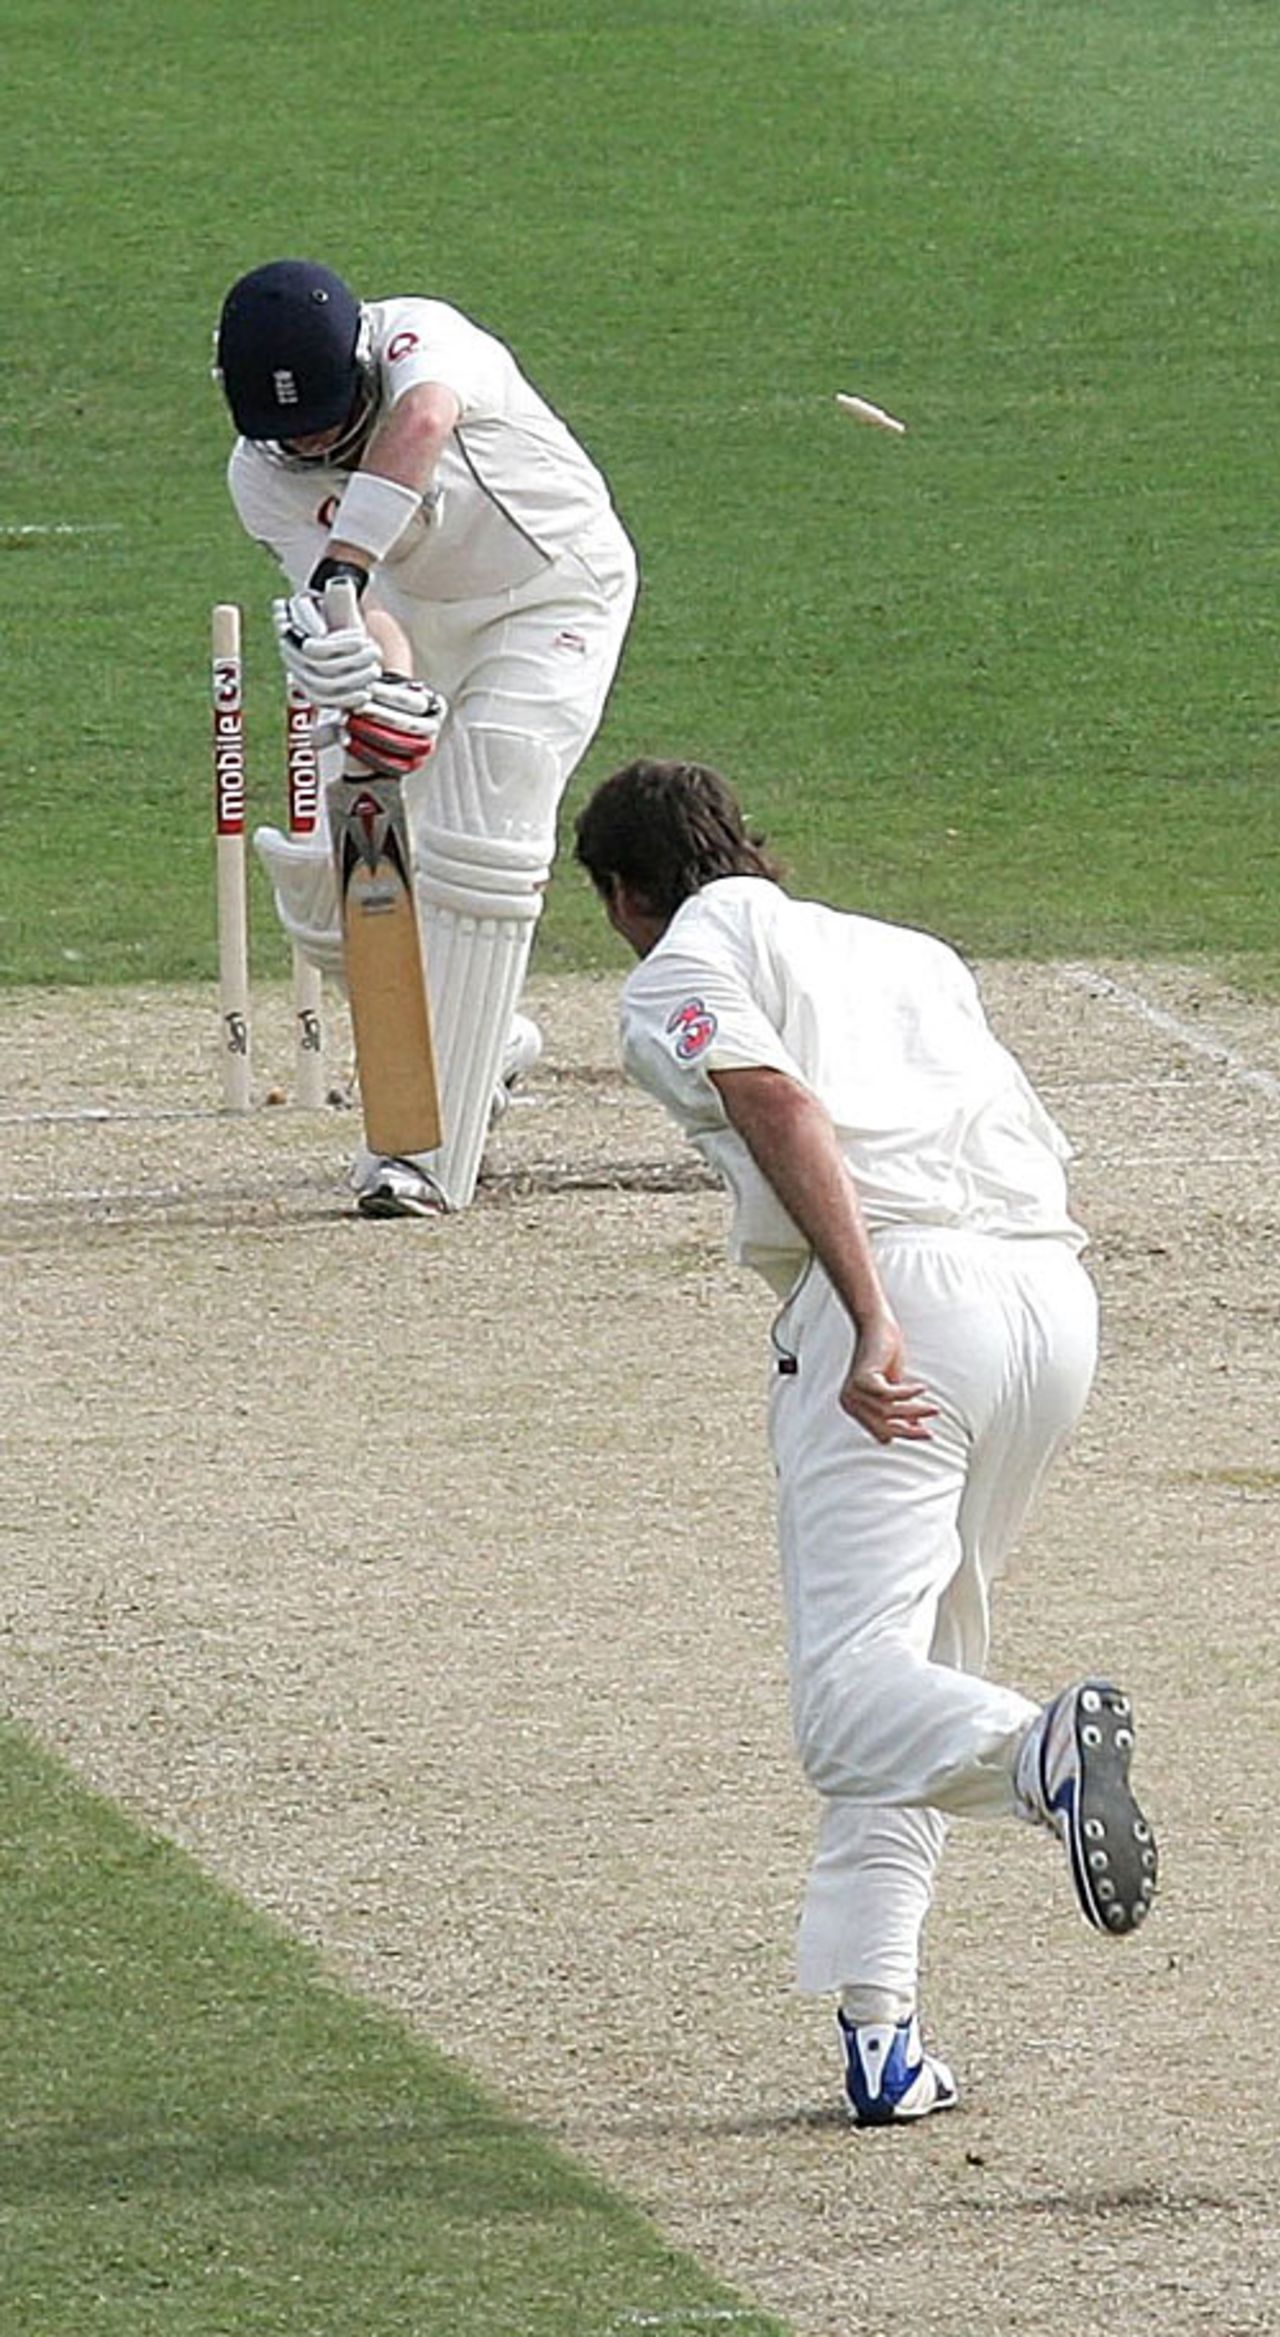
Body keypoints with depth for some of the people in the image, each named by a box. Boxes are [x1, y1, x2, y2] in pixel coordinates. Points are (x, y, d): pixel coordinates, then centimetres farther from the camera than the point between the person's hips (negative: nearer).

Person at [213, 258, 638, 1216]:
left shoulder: (421, 337, -29)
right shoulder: (262, 475, -17)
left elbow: (422, 424, -52)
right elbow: (361, 608, -29)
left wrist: (342, 572, -61)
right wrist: (389, 682, -51)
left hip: (554, 597, -5)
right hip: (414, 623, 5)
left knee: (478, 845, -21)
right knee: (322, 881, -2)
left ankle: (425, 1154, -19)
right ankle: (484, 1038, 28)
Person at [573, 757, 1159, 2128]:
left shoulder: (680, 972, 11)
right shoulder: (905, 950, 31)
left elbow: (778, 1103, -9)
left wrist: (871, 1320, -19)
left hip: (900, 1282, -7)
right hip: (1054, 1287, 7)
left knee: (854, 1700, -13)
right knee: (919, 1658, 18)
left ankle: (1039, 1754, -44)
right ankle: (876, 2031, 12)